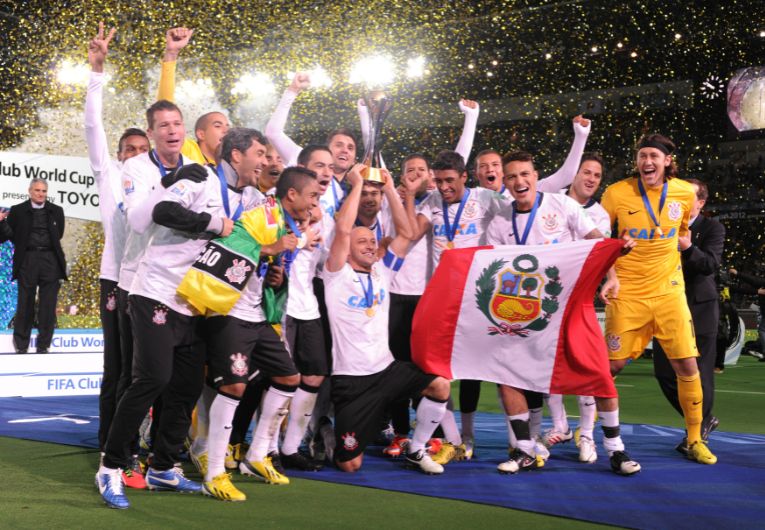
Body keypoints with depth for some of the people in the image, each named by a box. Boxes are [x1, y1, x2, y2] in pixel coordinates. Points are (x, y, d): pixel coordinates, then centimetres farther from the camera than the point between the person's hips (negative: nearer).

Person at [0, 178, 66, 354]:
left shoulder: (56, 211, 11)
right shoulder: (18, 211, 5)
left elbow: (58, 235, 12)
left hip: (50, 260, 1)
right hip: (27, 261, -1)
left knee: (48, 305, 0)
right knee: (25, 303, 1)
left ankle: (43, 345, 8)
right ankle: (21, 345, 11)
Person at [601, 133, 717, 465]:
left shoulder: (685, 193, -2)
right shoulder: (617, 193, -9)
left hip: (669, 289, 2)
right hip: (627, 292, -2)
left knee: (687, 365, -2)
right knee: (612, 365, 2)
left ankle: (695, 440, 12)